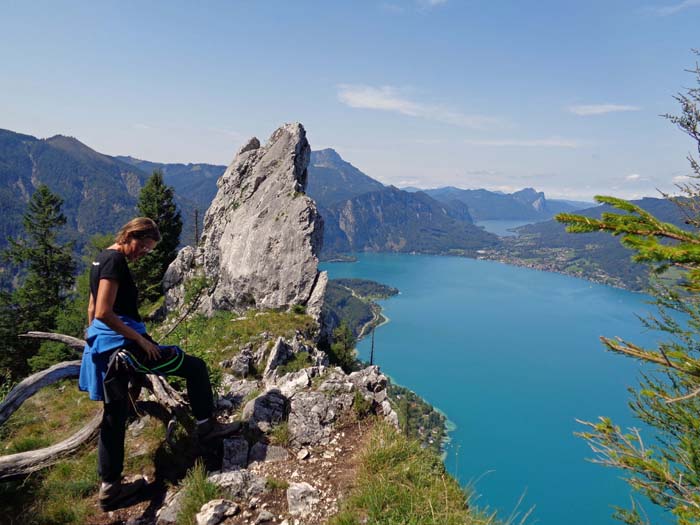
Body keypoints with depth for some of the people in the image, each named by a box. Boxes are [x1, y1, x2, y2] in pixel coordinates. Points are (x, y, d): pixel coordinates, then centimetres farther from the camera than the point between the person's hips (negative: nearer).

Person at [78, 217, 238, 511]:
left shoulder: (102, 259, 17)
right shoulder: (115, 260, -15)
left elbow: (92, 310, 22)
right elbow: (104, 313, -23)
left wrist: (96, 341, 27)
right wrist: (140, 339, -17)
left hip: (104, 348, 10)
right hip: (123, 343, -10)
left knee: (113, 418, 16)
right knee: (195, 367, 2)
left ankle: (110, 488, 26)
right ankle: (206, 426, 15)